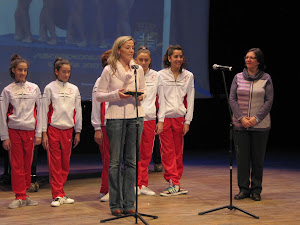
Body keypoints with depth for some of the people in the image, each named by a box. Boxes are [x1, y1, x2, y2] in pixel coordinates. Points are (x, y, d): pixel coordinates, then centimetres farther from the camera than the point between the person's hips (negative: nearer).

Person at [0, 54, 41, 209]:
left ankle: (23, 195, 13)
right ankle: (20, 197, 4)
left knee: (27, 164, 3)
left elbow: (39, 111, 8)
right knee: (16, 165, -2)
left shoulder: (34, 88, 7)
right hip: (14, 131, -1)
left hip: (30, 131, 1)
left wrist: (38, 133, 3)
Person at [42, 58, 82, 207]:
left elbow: (78, 111, 14)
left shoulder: (74, 89, 11)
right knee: (54, 162, -4)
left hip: (68, 130, 3)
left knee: (65, 162, 4)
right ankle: (57, 195, 0)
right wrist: (44, 133, -5)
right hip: (53, 129, -3)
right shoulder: (50, 88, 1)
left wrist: (78, 132, 11)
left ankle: (59, 193, 13)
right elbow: (44, 111, 0)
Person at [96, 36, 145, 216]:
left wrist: (141, 96, -4)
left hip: (135, 116, 3)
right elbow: (99, 96, 0)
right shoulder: (109, 70, 0)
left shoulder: (138, 69, 10)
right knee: (115, 161, 1)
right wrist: (116, 95, -16)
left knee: (131, 161, 5)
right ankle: (116, 204, 9)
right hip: (116, 117, -3)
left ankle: (129, 203, 12)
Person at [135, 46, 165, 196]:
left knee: (147, 154, 6)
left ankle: (143, 185, 14)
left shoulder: (155, 76, 7)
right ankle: (136, 185, 1)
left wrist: (161, 120, 6)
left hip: (150, 118, 3)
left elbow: (161, 99, 10)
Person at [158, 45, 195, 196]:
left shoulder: (188, 76, 9)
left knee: (178, 151, 5)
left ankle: (175, 182, 12)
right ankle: (174, 184, -6)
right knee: (167, 151, -5)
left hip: (180, 118, 2)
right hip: (164, 117, -2)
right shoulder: (161, 75, 2)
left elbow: (190, 100, 9)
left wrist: (187, 121, 3)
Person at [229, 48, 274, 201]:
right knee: (242, 157, 2)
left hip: (260, 125, -1)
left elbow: (269, 101, -2)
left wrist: (256, 118, -13)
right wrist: (241, 118, -10)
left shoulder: (266, 78, 3)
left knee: (258, 158, 3)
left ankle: (256, 190, 13)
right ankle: (243, 189, 12)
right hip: (240, 124, 1)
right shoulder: (238, 77, 7)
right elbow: (232, 99, 2)